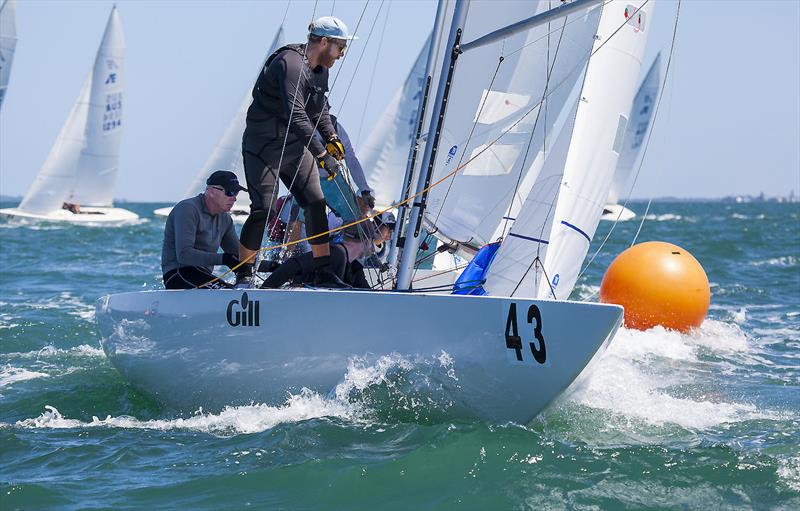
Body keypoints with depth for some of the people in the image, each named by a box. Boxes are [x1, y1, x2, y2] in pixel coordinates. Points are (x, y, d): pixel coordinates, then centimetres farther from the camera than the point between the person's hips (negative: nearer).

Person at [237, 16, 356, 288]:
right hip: (264, 146, -9)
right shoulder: (291, 64, -23)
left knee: (316, 203, -1)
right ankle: (243, 275, -2)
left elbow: (319, 109, 22)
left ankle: (324, 273, 3)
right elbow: (296, 116, -31)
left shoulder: (320, 70, 7)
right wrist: (323, 155, -33)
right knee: (263, 209, -13)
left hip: (295, 147, 9)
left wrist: (331, 137, 4)